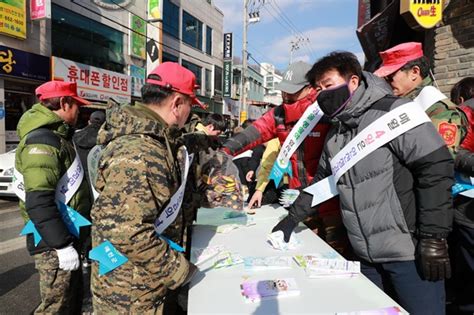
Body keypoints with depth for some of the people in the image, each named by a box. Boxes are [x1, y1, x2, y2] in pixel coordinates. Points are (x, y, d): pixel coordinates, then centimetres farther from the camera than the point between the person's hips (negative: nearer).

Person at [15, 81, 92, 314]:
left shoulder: (56, 137, 13)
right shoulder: (43, 141, -19)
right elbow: (38, 203, -28)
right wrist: (63, 245, -26)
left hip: (65, 237, 10)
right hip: (54, 244, -10)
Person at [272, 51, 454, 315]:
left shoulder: (392, 113, -10)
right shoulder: (335, 134, 12)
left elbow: (436, 168, -15)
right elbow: (322, 180, 19)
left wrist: (433, 239, -17)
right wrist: (293, 217, 13)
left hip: (409, 252, -6)